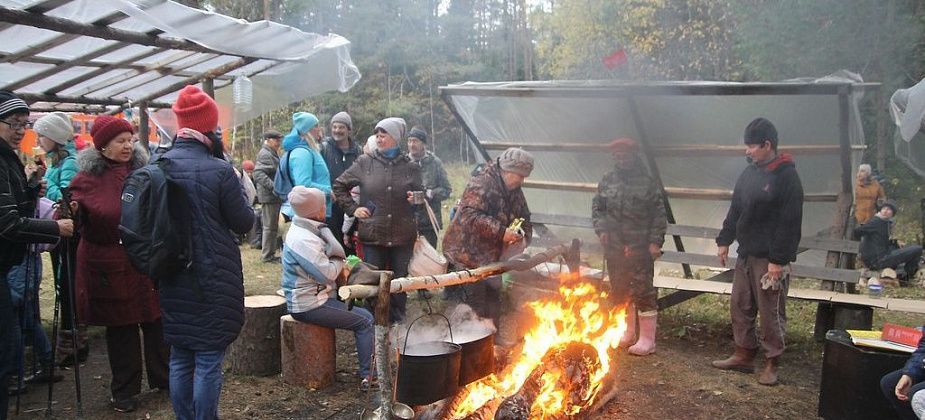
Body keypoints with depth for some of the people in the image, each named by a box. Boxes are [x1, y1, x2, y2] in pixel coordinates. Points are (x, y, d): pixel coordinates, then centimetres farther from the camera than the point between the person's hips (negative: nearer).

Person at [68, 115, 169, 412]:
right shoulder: (88, 179, -3)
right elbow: (79, 221, -1)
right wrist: (73, 212, -21)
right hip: (111, 266, -2)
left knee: (156, 321, 8)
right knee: (120, 327, 7)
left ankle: (163, 377, 25)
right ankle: (125, 391, 21)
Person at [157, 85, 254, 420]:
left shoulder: (159, 166, 0)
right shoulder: (218, 170, -17)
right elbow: (244, 222, -8)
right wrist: (236, 191, 5)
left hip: (173, 279, 6)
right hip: (213, 279, -6)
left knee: (179, 358, 16)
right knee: (208, 361, 3)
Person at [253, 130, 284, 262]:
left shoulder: (272, 154, 20)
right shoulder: (265, 154, -14)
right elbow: (258, 173, -26)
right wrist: (273, 187, -31)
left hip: (274, 197, 11)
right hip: (269, 196, -11)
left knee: (273, 226, 15)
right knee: (270, 226, -5)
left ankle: (269, 254, 23)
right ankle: (267, 255, 2)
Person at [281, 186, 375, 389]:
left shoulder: (304, 230, 10)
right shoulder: (304, 240, -23)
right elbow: (327, 273, -23)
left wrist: (339, 264, -7)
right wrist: (340, 262, -4)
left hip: (311, 297, 10)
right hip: (309, 306, -10)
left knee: (364, 313, 9)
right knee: (365, 321, -9)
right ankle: (367, 376, -4)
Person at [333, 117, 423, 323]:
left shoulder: (410, 167, 4)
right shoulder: (365, 163, 2)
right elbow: (339, 185, 11)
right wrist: (353, 208, 3)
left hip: (402, 236, 1)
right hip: (373, 235, -1)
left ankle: (397, 323, 22)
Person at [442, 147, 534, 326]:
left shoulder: (515, 191, 9)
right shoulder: (482, 183, -19)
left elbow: (525, 219, 17)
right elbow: (469, 216, -31)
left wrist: (523, 236, -5)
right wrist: (500, 232, -34)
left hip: (492, 256, 9)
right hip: (468, 255, -8)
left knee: (493, 308, 17)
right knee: (476, 308, -6)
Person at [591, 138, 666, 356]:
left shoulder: (647, 182, -5)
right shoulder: (608, 180, 6)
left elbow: (659, 214, -5)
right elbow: (597, 206, 14)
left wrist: (656, 241, -12)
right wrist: (601, 228, -1)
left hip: (640, 248, -5)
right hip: (614, 248, 5)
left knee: (643, 292, -3)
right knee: (619, 291, 15)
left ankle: (647, 339, 7)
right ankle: (627, 333, 31)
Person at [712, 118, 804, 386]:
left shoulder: (787, 177, -14)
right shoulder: (749, 173, 9)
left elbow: (790, 223, -18)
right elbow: (735, 210, 17)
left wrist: (778, 260, -20)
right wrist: (725, 240, 12)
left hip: (770, 259, -8)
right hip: (746, 254, 8)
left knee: (771, 312, 2)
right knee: (740, 306, 13)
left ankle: (771, 363, 15)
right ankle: (744, 355, 26)